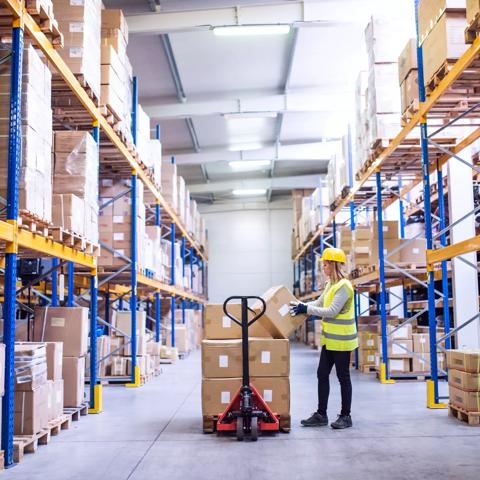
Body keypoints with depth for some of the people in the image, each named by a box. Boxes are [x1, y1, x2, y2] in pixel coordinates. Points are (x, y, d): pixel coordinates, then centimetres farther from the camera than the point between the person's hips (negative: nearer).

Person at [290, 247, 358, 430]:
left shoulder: (344, 286, -17)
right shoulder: (330, 284, 10)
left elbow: (331, 311, -22)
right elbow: (319, 303, 16)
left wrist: (306, 309, -22)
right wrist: (300, 306, 3)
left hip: (341, 340, -9)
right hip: (330, 339, 9)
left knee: (343, 376, 3)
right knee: (322, 374, 9)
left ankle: (345, 416, 16)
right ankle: (321, 414, 17)